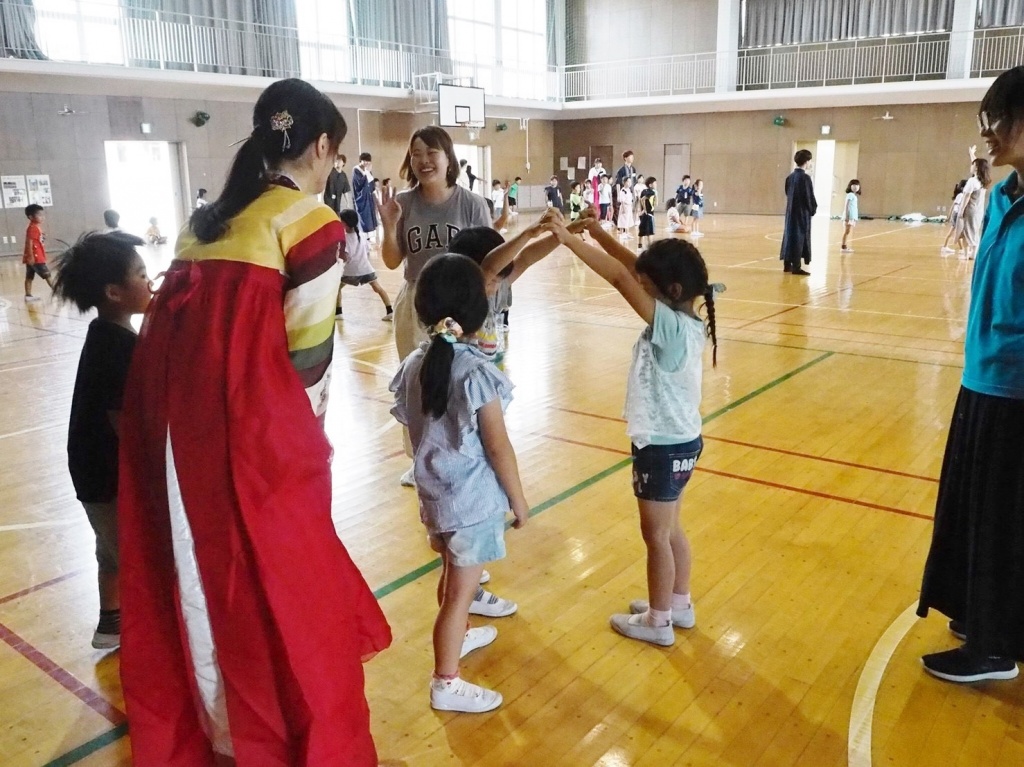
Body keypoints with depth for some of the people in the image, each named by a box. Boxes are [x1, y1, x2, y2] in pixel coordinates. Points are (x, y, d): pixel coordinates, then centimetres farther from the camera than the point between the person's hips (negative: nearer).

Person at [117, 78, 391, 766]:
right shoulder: (312, 220, -2)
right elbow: (305, 344, -6)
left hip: (170, 393, 8)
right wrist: (308, 435, 9)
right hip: (243, 407, -7)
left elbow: (200, 310, 15)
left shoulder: (214, 213, 19)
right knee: (278, 566, 8)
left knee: (199, 557, 21)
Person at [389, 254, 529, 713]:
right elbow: (498, 448, -16)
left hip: (434, 493, 7)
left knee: (453, 574, 28)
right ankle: (446, 684, 18)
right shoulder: (477, 372, -22)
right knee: (461, 589, 6)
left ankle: (457, 637, 50)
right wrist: (519, 500, -4)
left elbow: (413, 434, 7)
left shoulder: (414, 365, -3)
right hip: (473, 498, -7)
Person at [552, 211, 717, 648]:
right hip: (678, 442, 9)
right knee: (669, 530, 22)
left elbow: (621, 278, -31)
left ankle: (657, 622, 24)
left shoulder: (671, 326, -26)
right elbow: (635, 269, 3)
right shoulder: (684, 319, -1)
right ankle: (678, 605, 38)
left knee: (656, 535, 8)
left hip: (663, 447, -9)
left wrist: (568, 239, -26)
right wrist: (597, 232, -3)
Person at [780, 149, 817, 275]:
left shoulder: (790, 177, 7)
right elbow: (808, 196, -14)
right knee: (800, 237, -3)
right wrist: (813, 209, 0)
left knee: (790, 235, 13)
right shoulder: (805, 177, -15)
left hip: (791, 211, 7)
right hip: (802, 212, -7)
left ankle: (787, 264, 18)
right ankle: (796, 267, -3)